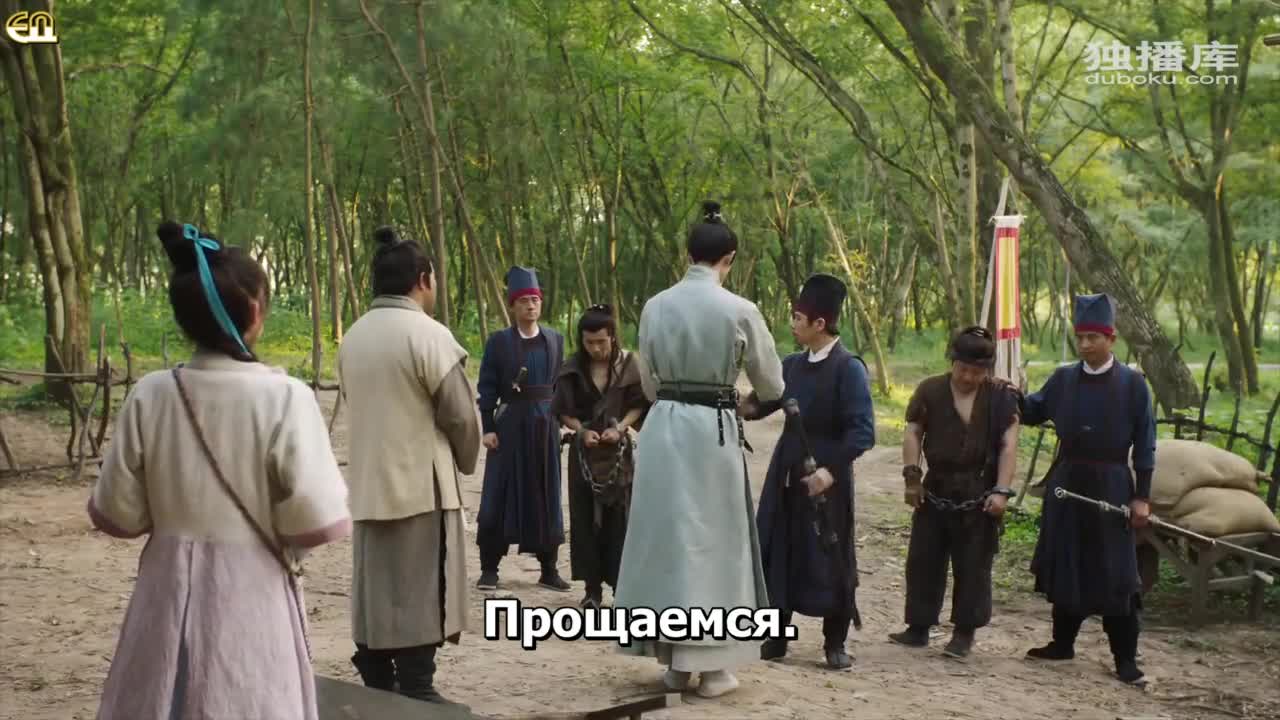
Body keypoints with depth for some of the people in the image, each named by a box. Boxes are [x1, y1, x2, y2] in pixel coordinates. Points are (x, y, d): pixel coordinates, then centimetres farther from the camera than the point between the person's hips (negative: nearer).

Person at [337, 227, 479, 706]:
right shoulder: (428, 334, -13)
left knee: (376, 597, 11)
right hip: (422, 485, -6)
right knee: (418, 598, 0)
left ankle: (378, 690, 18)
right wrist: (465, 463, 9)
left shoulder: (352, 338, 6)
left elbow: (358, 407, 12)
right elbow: (462, 415, -9)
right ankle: (415, 691, 3)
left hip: (368, 486, 6)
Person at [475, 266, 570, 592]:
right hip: (509, 423, -3)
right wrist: (487, 428, -9)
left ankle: (548, 569, 14)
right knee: (499, 494, -1)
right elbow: (487, 387, -3)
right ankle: (489, 568, 7)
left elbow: (560, 384, 12)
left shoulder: (555, 339, 8)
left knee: (546, 494, 6)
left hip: (545, 424, 3)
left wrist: (560, 422, 8)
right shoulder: (498, 341, -1)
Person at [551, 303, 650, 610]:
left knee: (618, 517, -2)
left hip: (618, 450, -2)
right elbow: (563, 411, 3)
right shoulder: (574, 368, -2)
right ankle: (593, 588, 10)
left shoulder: (627, 364, -5)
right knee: (585, 518, 3)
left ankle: (622, 585, 5)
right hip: (584, 451, 2)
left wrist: (620, 427, -15)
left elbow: (639, 405, 0)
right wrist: (582, 430, -13)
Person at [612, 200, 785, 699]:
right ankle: (710, 667, 10)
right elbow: (771, 385, 5)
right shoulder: (739, 310, -8)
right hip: (713, 431, -4)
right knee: (711, 540, 5)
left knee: (665, 534, 11)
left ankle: (673, 662, 17)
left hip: (661, 426, 4)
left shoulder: (654, 306, 3)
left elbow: (649, 382, 12)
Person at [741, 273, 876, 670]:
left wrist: (831, 469, -24)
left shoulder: (849, 368, -12)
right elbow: (757, 405, 13)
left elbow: (863, 432, -17)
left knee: (830, 562, 2)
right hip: (786, 476, 6)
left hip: (826, 479, -6)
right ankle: (776, 637, 20)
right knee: (777, 557, 9)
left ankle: (835, 644, 15)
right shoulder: (792, 365, 8)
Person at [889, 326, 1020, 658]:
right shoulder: (930, 390, 1)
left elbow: (1009, 446, -6)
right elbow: (913, 433, 2)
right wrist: (912, 475, -7)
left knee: (973, 566, 1)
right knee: (923, 560, 7)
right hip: (936, 492, 3)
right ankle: (918, 627, 18)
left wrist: (1001, 490, -14)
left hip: (979, 496, -2)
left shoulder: (1000, 397, -3)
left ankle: (964, 633, 11)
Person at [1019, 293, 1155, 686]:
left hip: (1111, 485, -4)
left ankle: (1125, 659, 5)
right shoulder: (1063, 378, 5)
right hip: (1067, 482, 4)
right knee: (1064, 568, 11)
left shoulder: (1132, 383, -4)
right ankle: (1062, 643, 25)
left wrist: (1141, 497, -8)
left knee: (1114, 575, -2)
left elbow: (1144, 444, -4)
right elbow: (1033, 413, 17)